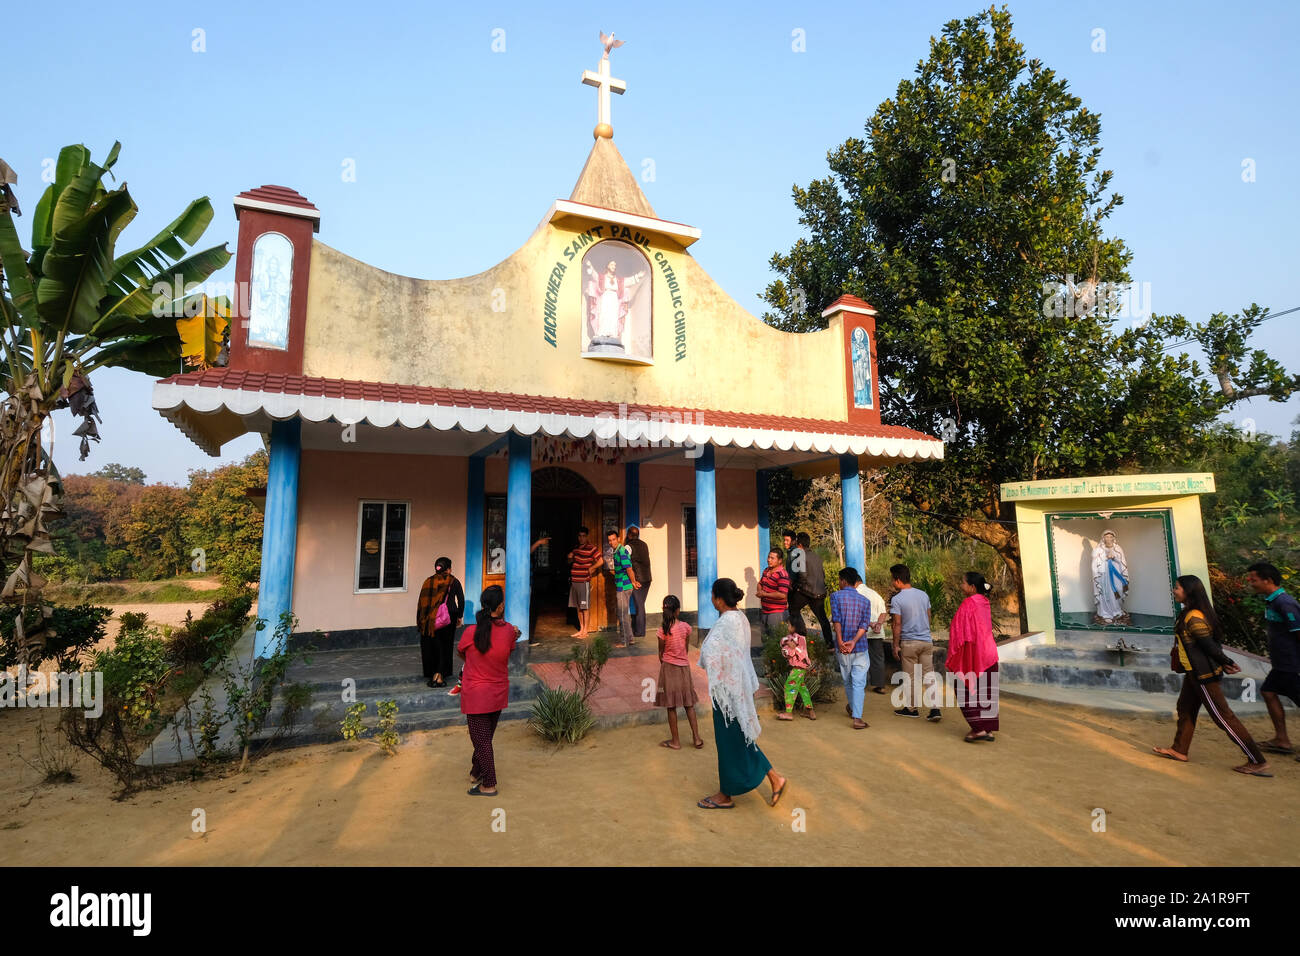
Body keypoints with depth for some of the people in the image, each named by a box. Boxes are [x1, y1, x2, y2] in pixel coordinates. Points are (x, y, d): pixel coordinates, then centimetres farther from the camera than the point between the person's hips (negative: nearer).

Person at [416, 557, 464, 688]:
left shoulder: (428, 581, 3)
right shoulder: (453, 582, 0)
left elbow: (422, 602, 1)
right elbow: (461, 600, -2)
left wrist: (420, 621, 6)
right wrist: (459, 617, 10)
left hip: (429, 620, 2)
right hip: (448, 618, -1)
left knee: (430, 646, 13)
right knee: (445, 646, 9)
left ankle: (431, 676, 18)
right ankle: (440, 675, 2)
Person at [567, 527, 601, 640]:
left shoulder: (591, 548, -7)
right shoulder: (575, 548, 14)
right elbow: (570, 563, 24)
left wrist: (591, 568, -7)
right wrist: (570, 558, 3)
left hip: (584, 582, -7)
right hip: (574, 581, 7)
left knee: (584, 607, -2)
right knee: (578, 607, 12)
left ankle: (585, 631, 6)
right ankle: (581, 629, 21)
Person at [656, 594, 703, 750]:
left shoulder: (663, 629, -15)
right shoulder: (686, 627, -8)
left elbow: (661, 652, -4)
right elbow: (686, 648, 4)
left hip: (669, 667, -3)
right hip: (684, 667, 3)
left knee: (671, 706, 7)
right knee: (689, 704, 14)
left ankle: (675, 741, 15)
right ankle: (696, 738, 17)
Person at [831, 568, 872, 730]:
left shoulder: (836, 596, -1)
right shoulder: (865, 601, 7)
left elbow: (836, 619, -12)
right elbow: (864, 625, -6)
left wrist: (840, 642, -14)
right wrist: (853, 641, -15)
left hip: (842, 648, 0)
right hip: (860, 648, 0)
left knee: (847, 681, 18)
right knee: (859, 683, -2)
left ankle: (851, 707, 38)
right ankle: (857, 718, -12)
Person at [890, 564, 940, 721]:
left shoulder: (897, 599, -14)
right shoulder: (923, 594, 4)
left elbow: (897, 624, -13)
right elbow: (928, 618, 13)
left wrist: (896, 645, -5)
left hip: (909, 643, -5)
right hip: (926, 640, 5)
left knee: (911, 677, 8)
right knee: (928, 675, 8)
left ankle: (912, 708, 19)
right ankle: (935, 709, 1)